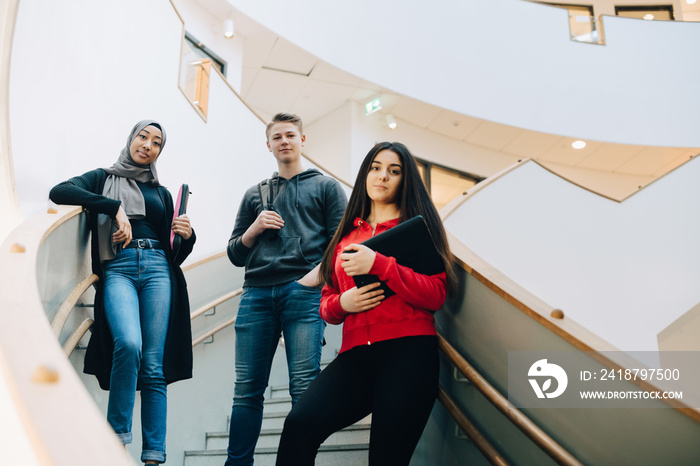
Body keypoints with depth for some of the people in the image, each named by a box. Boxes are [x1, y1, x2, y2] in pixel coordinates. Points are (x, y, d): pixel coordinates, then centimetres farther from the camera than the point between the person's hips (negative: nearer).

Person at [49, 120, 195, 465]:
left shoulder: (162, 193, 24)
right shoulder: (104, 179, 17)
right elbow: (59, 192, -4)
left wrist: (187, 235, 1)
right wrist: (115, 207, -11)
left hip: (157, 269, 2)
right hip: (117, 269, -2)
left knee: (154, 364, -7)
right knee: (129, 343, -27)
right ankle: (117, 435, -11)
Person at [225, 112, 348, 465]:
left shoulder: (326, 187, 16)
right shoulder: (255, 195, 25)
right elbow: (235, 254, 22)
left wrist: (315, 276, -12)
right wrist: (255, 228, 3)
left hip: (303, 293, -3)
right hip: (256, 294, 3)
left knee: (305, 389, -8)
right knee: (247, 389, 0)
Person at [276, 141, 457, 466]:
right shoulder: (346, 235, 21)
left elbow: (436, 295, -3)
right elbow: (326, 303, 25)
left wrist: (378, 264, -12)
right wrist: (342, 303, 0)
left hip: (408, 353, -2)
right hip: (356, 355, 3)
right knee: (298, 426, -22)